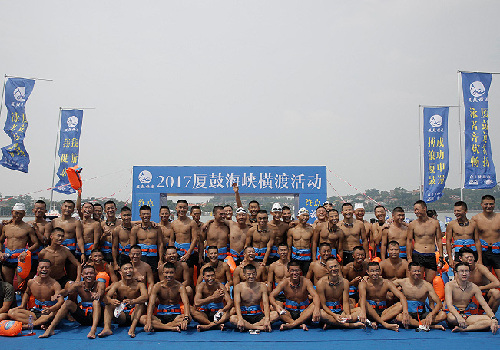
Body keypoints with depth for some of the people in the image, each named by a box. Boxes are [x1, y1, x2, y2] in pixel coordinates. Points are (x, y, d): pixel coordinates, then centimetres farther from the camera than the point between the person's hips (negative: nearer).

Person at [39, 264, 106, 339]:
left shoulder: (99, 284, -7)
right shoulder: (79, 285, 0)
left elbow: (101, 291, -31)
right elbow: (67, 290, -19)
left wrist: (98, 294, -56)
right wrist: (59, 293, -43)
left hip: (96, 316, -3)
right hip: (83, 317, 3)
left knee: (96, 301, -31)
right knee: (68, 302, -17)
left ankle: (93, 329, -49)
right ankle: (50, 328, -23)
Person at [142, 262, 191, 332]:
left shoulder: (179, 286, -7)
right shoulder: (157, 286, -5)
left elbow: (186, 303, -21)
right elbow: (151, 304, -16)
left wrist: (185, 318, -42)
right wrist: (148, 321, -34)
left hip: (175, 315, -1)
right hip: (160, 316, 1)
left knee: (189, 318, -31)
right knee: (142, 319, -25)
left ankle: (159, 326, -29)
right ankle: (172, 327, -33)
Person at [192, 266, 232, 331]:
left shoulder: (220, 286, -9)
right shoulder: (201, 286, -8)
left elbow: (230, 302, -20)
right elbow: (196, 303, -24)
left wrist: (222, 310, -43)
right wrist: (213, 297, -29)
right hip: (204, 314, 0)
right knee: (191, 309, -28)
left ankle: (208, 326, -37)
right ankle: (217, 325, -35)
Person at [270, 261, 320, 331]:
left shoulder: (305, 282, -9)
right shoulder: (284, 283, -7)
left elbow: (315, 296, -23)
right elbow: (271, 296, -13)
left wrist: (316, 309, -44)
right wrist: (276, 305, -36)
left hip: (304, 313, 0)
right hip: (289, 314, 0)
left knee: (315, 305, -28)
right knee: (275, 305, -26)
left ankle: (291, 325, -35)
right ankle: (300, 324, -34)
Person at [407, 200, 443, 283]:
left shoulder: (435, 223, 6)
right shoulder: (412, 224, 2)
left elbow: (439, 240, 10)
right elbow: (409, 241, 5)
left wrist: (441, 257, 5)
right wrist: (409, 258, -2)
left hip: (432, 256, 2)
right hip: (417, 256, -1)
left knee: (430, 282, 3)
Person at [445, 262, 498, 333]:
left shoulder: (473, 287, 3)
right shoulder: (449, 285, -10)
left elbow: (484, 304, -2)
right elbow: (449, 305, -23)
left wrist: (493, 318, -22)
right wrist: (458, 317, -44)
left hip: (467, 315, 4)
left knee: (490, 320, -22)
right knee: (451, 318, -41)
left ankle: (462, 329, -30)